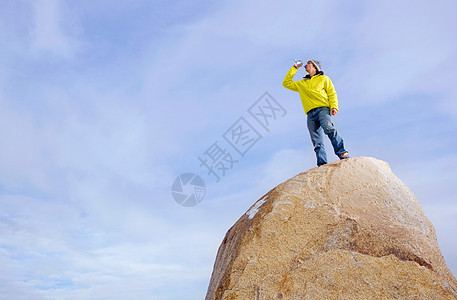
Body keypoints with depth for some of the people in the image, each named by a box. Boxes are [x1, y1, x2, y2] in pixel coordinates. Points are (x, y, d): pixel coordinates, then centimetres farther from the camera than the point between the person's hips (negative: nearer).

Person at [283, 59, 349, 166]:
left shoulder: (323, 78, 23)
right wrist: (294, 68, 32)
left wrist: (334, 107, -7)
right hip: (310, 113, 3)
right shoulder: (302, 83, 34)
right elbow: (286, 83, 33)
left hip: (323, 108, -3)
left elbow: (332, 93, 12)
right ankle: (322, 165, -22)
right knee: (317, 142, -12)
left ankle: (342, 153, -39)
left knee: (328, 128, -33)